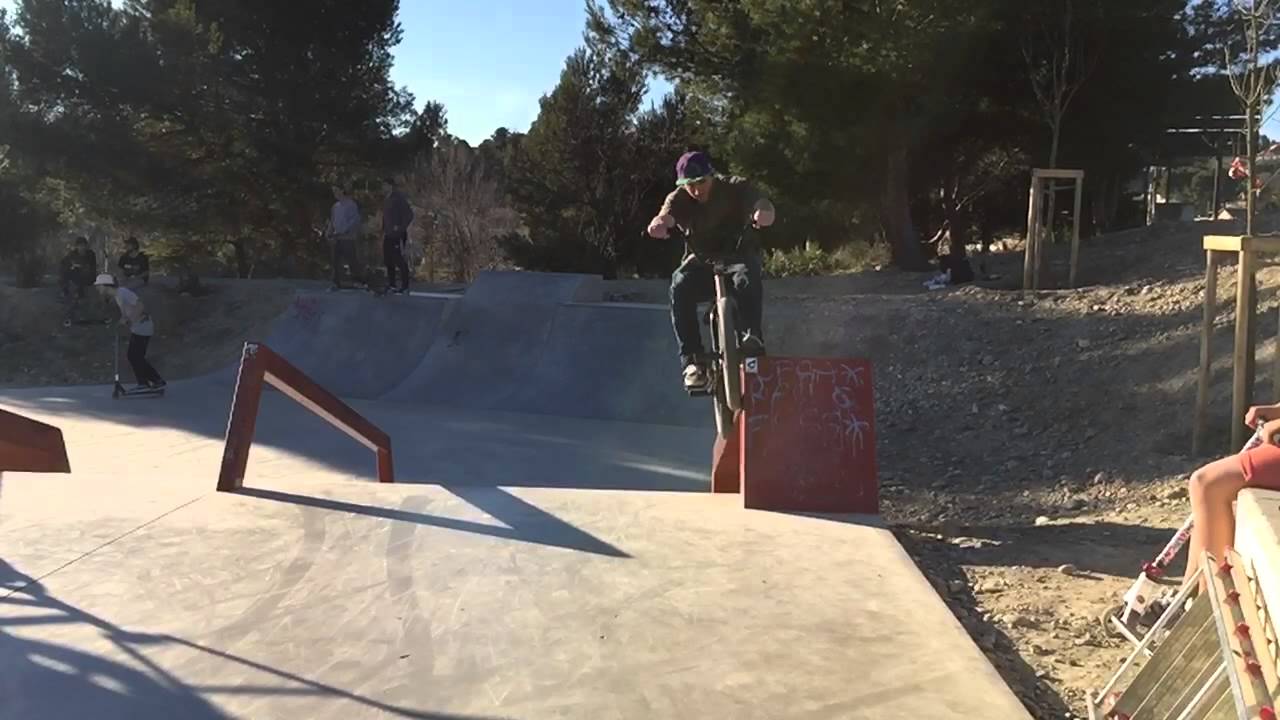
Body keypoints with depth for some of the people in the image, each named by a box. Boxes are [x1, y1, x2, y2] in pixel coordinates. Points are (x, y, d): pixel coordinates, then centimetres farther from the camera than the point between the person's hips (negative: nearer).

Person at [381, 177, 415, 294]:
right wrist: (384, 230, 15)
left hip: (398, 235, -9)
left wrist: (401, 227, -17)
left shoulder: (398, 198, -11)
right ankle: (391, 284, 20)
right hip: (388, 235, 9)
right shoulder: (387, 199, 15)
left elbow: (409, 214, -16)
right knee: (388, 260, 11)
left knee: (399, 260, -8)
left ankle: (405, 286, -2)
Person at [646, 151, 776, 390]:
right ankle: (692, 360, -30)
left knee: (747, 279, -37)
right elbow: (666, 216, -30)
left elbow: (763, 204, -29)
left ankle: (752, 337, -34)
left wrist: (763, 213, -56)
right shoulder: (679, 198, -8)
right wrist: (658, 224, -57)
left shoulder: (734, 188, -11)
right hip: (701, 263, 1)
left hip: (738, 257, -1)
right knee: (680, 286, -30)